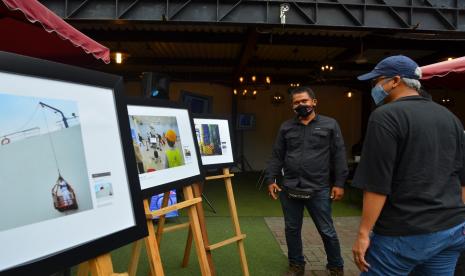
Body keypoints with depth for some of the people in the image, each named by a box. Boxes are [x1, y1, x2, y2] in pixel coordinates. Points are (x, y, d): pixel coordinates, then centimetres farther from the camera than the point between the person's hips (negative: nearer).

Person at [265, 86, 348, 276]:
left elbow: (339, 156, 0)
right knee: (292, 229, 13)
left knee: (327, 231, 9)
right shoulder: (286, 127, 8)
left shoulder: (330, 125, 1)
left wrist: (339, 183, -5)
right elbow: (277, 156, 9)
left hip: (319, 190, -2)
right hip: (289, 189, 3)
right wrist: (271, 179, 2)